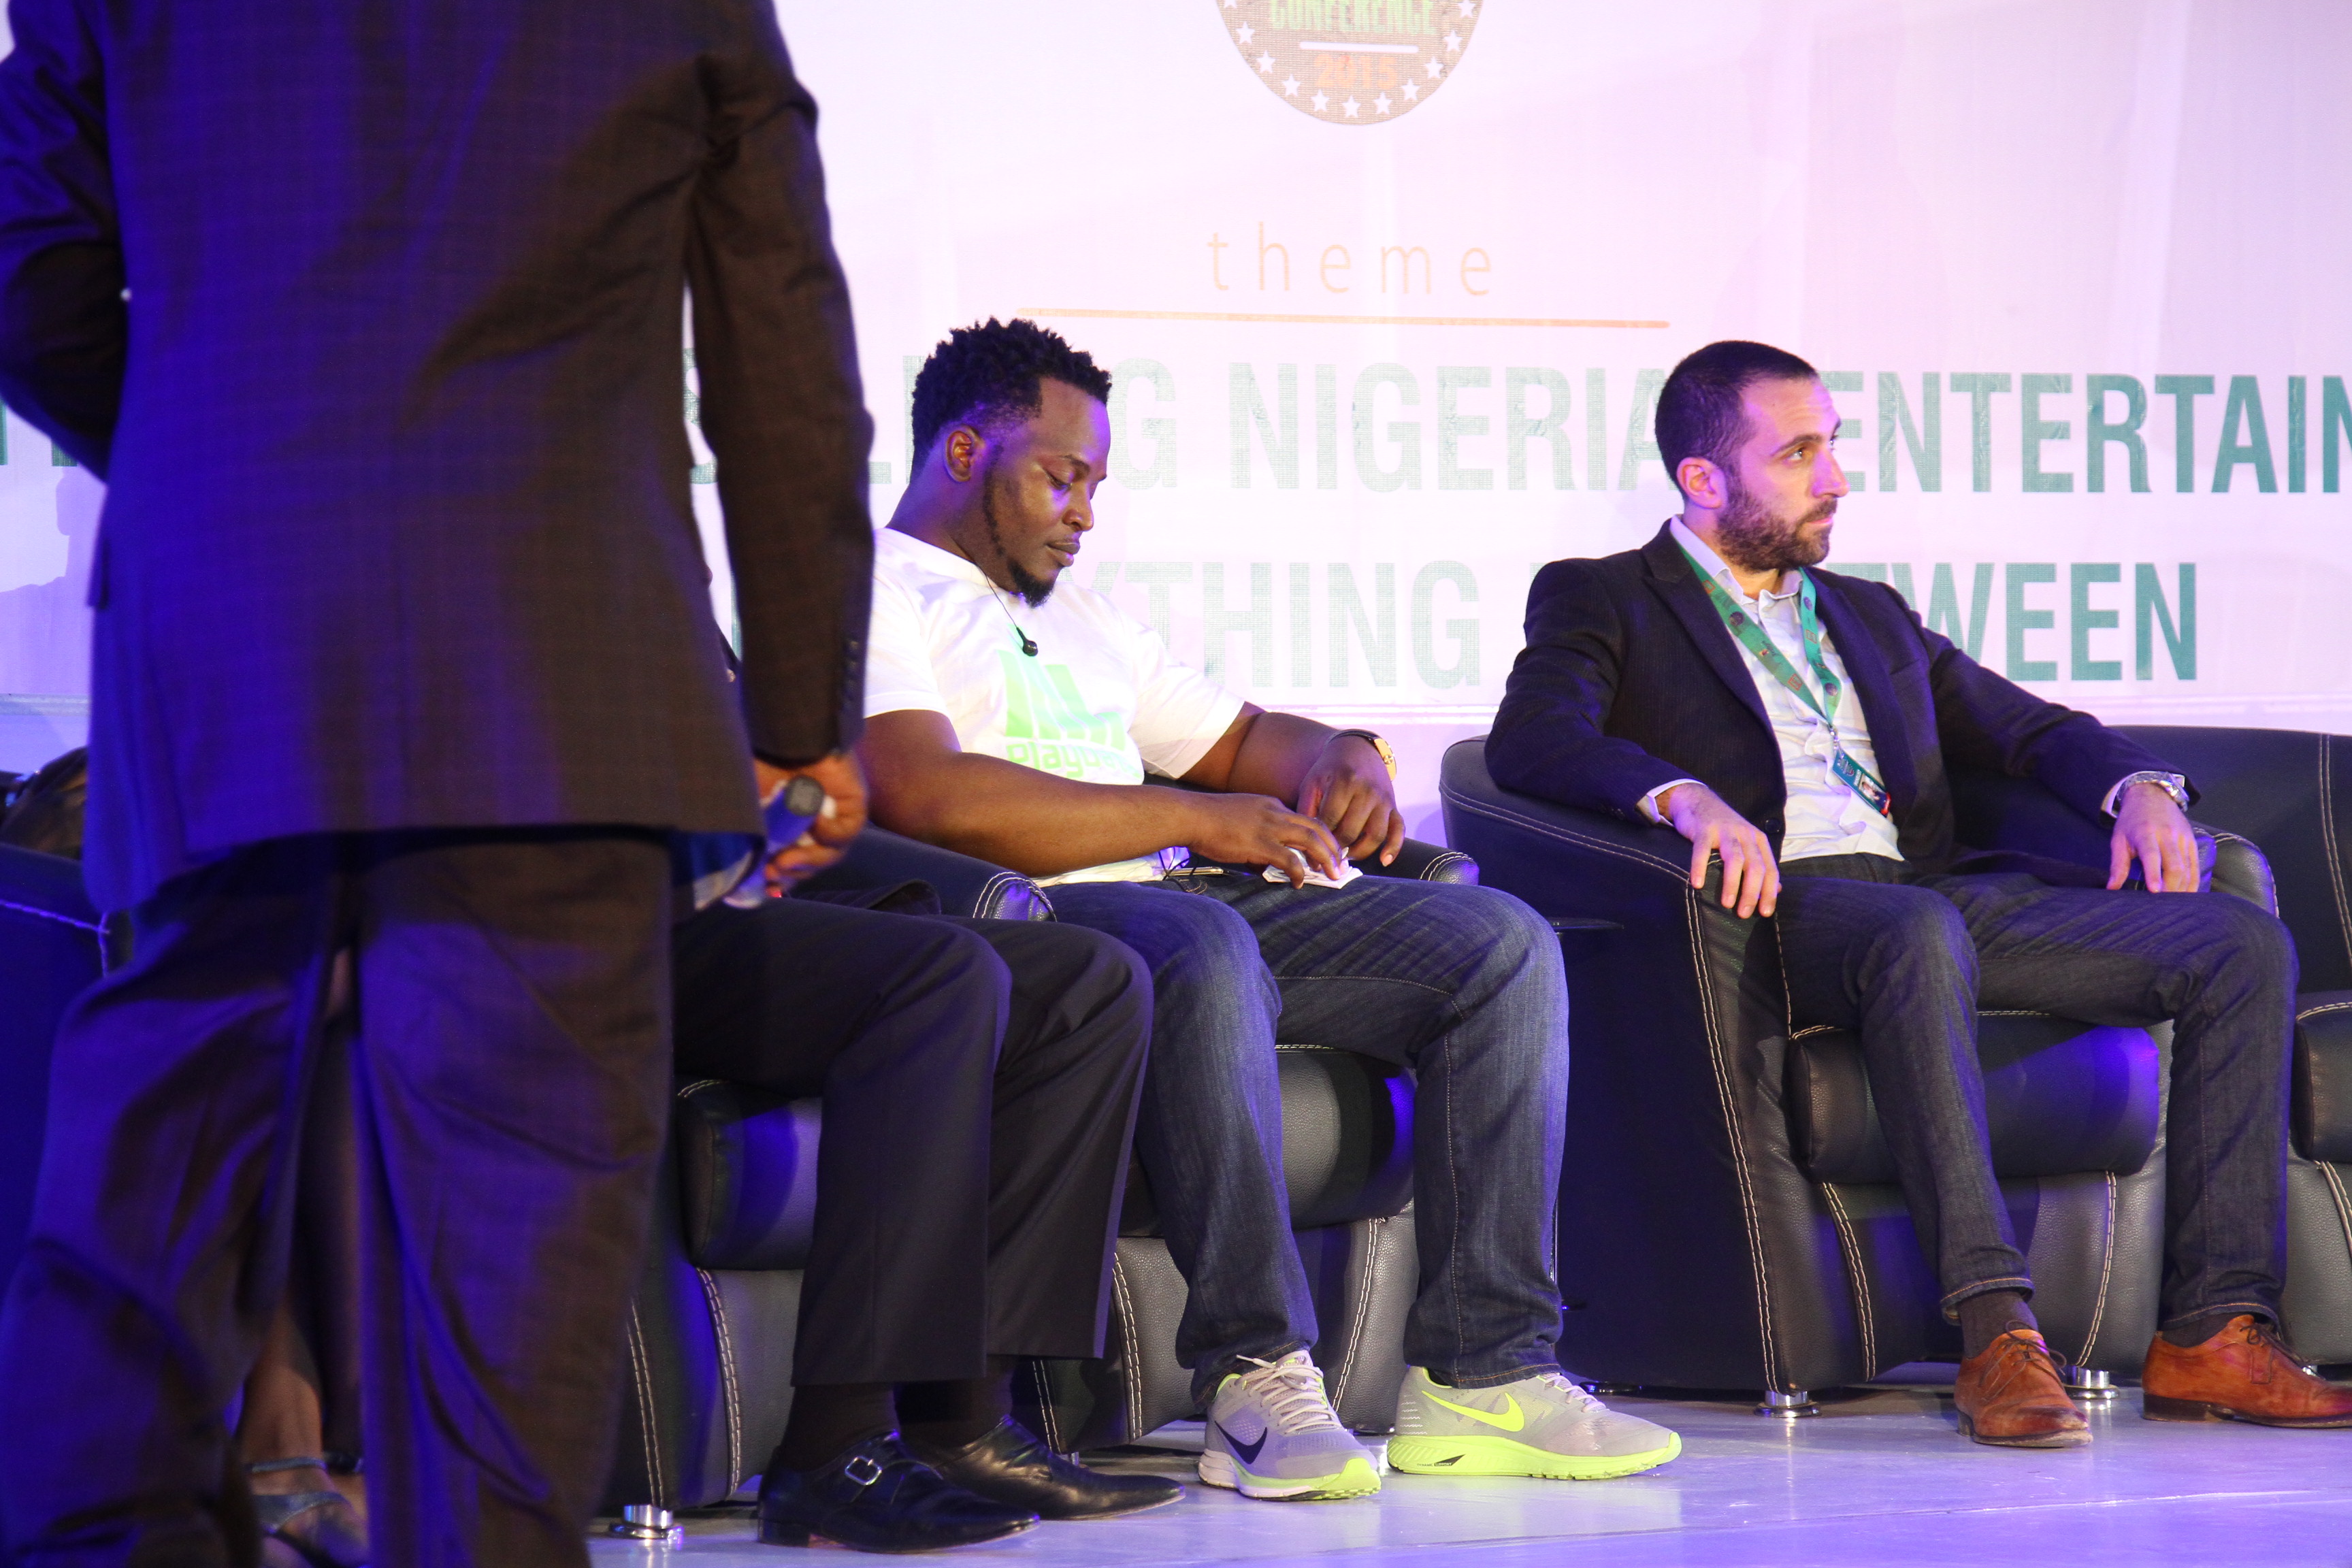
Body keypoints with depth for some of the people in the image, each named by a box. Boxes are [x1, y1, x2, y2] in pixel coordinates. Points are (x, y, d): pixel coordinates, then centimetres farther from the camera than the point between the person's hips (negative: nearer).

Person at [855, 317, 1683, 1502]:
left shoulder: (1079, 623, 32)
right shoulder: (869, 597, 2)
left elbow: (1237, 738, 35)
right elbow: (926, 799, -15)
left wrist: (1339, 758, 9)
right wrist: (1197, 819, -13)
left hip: (1194, 900, 9)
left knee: (1504, 946, -8)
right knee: (1202, 949, -41)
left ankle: (1480, 1373, -16)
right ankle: (1256, 1381, -36)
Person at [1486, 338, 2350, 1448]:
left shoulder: (1870, 617, 32)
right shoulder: (1602, 601, 13)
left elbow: (2031, 729, 28)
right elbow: (1530, 740, -7)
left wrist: (2139, 788, 5)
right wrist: (1684, 794, -26)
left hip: (1936, 891, 6)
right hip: (1776, 903, -6)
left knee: (2243, 944, -13)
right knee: (1918, 934, -42)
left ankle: (2212, 1333, -20)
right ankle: (1996, 1335, -46)